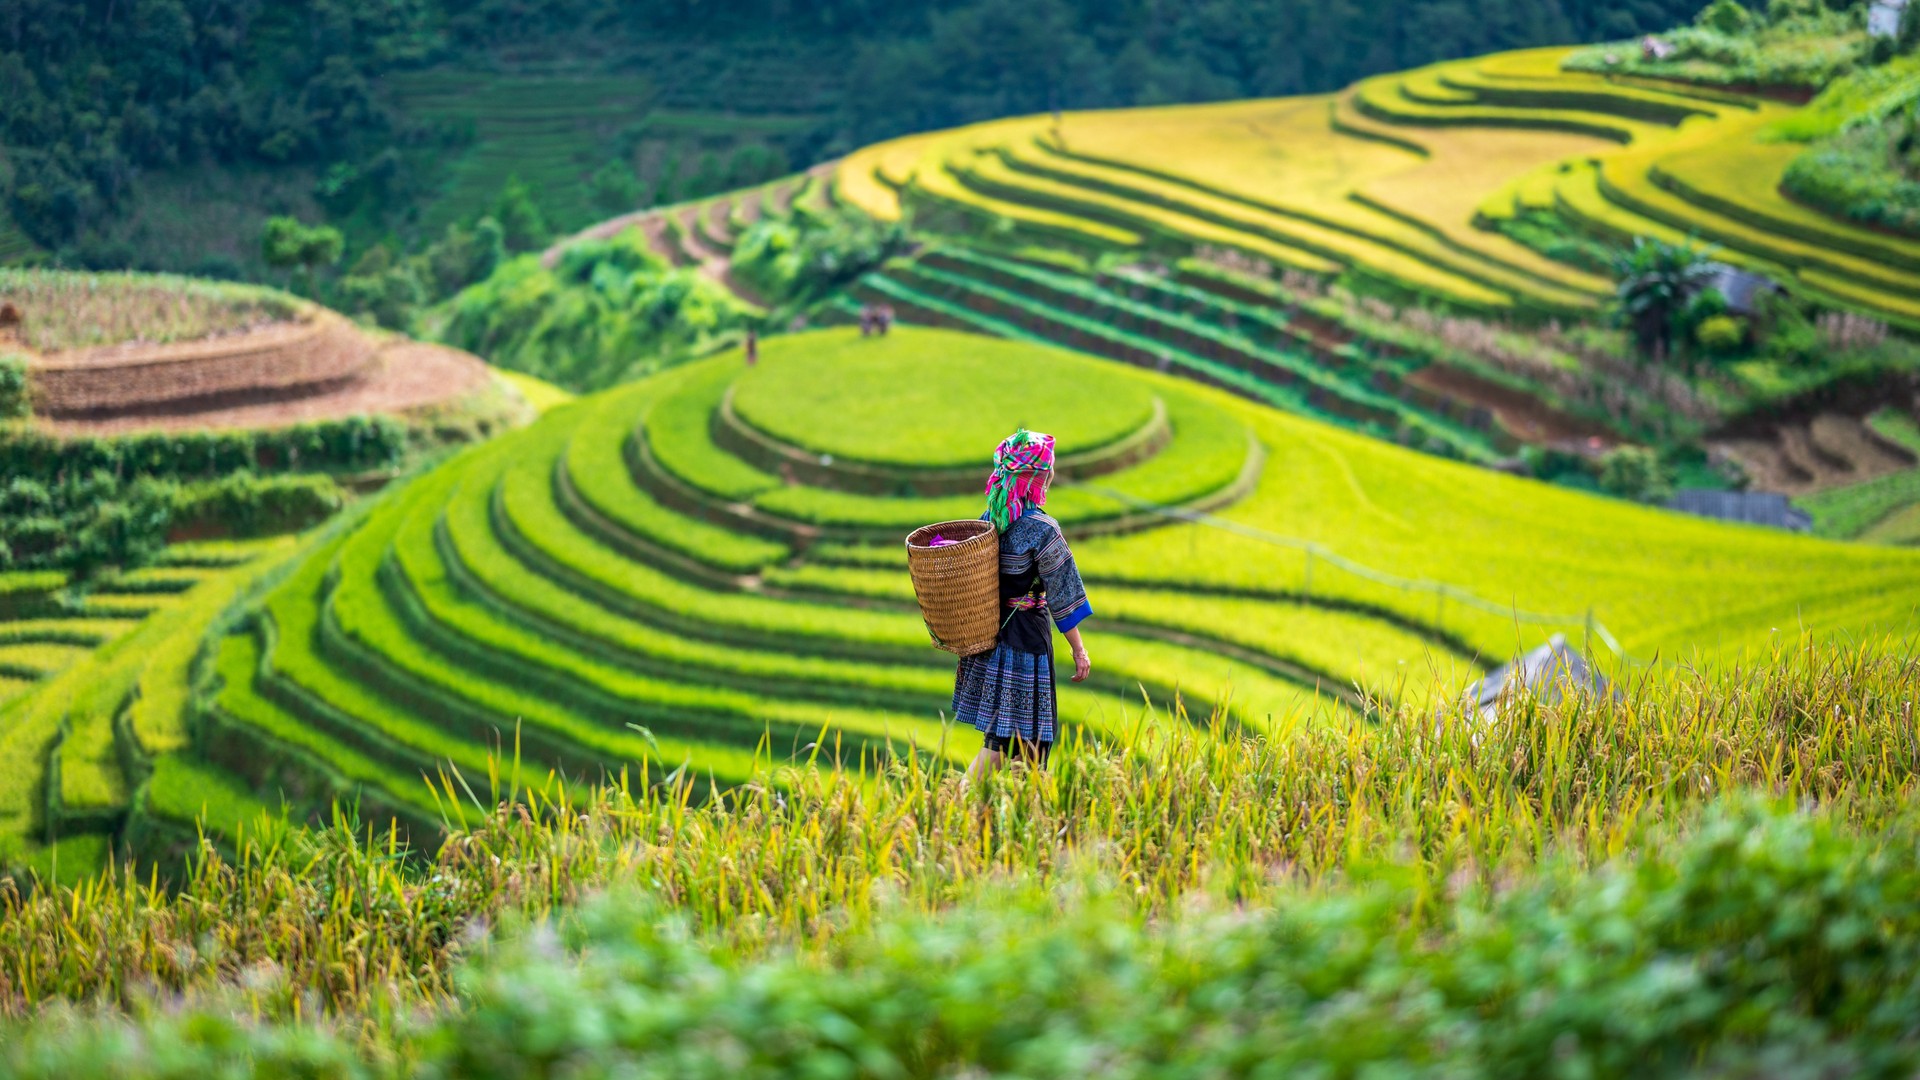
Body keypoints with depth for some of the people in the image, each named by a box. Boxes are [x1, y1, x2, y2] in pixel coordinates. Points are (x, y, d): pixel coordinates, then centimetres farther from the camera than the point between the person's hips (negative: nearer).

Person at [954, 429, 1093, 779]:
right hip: (1024, 638, -7)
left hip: (987, 632, 8)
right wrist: (1078, 649, -6)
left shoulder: (989, 519, 1)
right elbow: (1062, 597, -13)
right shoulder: (1041, 530, -18)